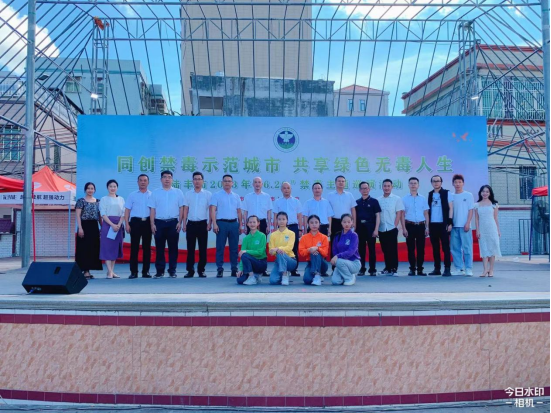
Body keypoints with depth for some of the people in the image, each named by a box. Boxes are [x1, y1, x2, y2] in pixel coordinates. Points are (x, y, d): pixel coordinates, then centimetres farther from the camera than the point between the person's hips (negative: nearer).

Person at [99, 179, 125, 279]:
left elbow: (123, 213, 7)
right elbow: (103, 214, -5)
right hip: (107, 225, -3)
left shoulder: (121, 199, 12)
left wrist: (118, 225, -9)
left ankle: (112, 271, 10)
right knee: (107, 247, -8)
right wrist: (112, 225, -17)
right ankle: (110, 271, -10)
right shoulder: (104, 199, 3)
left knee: (115, 247, 5)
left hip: (118, 225, 4)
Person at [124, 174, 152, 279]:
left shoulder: (152, 195, 7)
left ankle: (145, 271, 13)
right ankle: (133, 272, 6)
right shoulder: (132, 195, 8)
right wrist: (127, 224, -3)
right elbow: (127, 210, 6)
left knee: (147, 247, 5)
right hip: (135, 222, 0)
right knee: (134, 247, 0)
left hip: (147, 222, 0)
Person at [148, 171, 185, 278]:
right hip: (159, 222, 0)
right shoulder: (155, 193, 9)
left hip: (173, 223, 0)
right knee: (159, 248, 3)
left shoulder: (178, 192, 8)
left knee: (173, 247, 2)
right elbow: (152, 209, 6)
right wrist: (152, 224, -2)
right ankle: (160, 271, 10)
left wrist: (179, 222, -3)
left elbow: (181, 208, 6)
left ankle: (172, 270, 9)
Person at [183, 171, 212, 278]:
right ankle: (190, 270, 9)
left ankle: (201, 270, 10)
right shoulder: (188, 194, 7)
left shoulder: (208, 194, 2)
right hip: (191, 224, 1)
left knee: (203, 248, 1)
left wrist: (209, 224, -6)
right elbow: (185, 210, 7)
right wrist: (184, 224, 1)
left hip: (202, 224, -1)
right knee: (190, 248, 3)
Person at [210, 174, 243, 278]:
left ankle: (234, 269, 12)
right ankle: (220, 269, 4)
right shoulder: (217, 195, 3)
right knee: (220, 247, -2)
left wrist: (240, 225, 10)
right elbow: (212, 210, -5)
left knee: (234, 247, 5)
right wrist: (214, 224, -14)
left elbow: (239, 212, 16)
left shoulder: (236, 196, 14)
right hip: (221, 223, -3)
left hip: (234, 223, 3)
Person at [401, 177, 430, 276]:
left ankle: (420, 269, 10)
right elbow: (402, 215, 2)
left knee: (421, 248, 2)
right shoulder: (404, 199, 3)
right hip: (410, 226, -1)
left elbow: (426, 214, 9)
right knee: (411, 248, 2)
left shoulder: (423, 199, 8)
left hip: (421, 226, 1)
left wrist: (427, 228, 3)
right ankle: (412, 269, 9)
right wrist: (404, 228, -5)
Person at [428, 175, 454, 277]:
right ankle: (437, 268, 14)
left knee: (445, 247, -2)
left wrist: (450, 222, -11)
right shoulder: (430, 194, 12)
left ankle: (447, 269, 0)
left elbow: (451, 208, -3)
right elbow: (428, 210, 13)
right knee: (435, 247, 7)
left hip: (443, 224, -4)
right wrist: (427, 225, 9)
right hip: (433, 224, 4)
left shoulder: (447, 193, 1)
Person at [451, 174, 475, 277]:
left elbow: (471, 210, 0)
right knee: (455, 248, 3)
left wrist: (467, 223, -9)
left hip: (464, 226, -3)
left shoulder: (468, 195, 4)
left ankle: (468, 269, 3)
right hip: (454, 226, 4)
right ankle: (459, 269, 11)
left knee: (467, 248, -3)